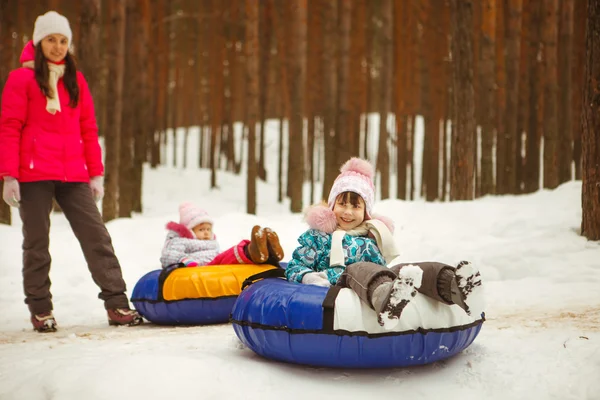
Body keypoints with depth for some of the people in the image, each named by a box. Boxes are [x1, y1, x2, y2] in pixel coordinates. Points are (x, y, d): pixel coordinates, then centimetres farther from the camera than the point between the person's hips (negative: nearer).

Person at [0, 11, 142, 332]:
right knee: (37, 242, 5)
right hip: (34, 175, -3)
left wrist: (96, 174, 9)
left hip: (73, 176, 4)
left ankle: (116, 304, -1)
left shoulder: (76, 80, 14)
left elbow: (88, 129, 14)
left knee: (96, 235, -3)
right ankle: (40, 310, 15)